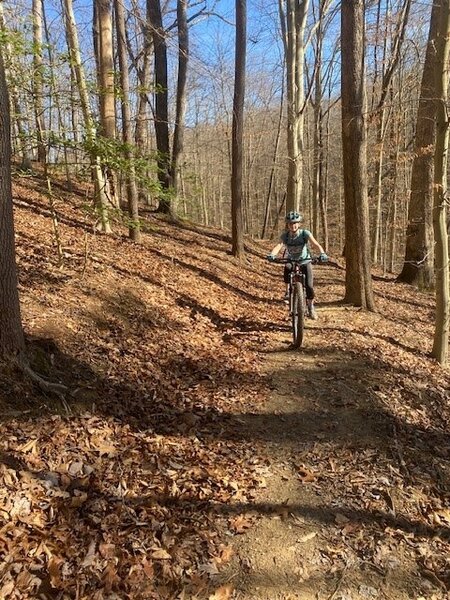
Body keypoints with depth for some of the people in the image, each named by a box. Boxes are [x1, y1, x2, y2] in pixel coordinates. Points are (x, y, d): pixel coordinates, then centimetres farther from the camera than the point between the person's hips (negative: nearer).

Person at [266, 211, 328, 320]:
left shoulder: (305, 233, -20)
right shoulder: (285, 235, -16)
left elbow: (316, 244, -32)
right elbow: (278, 246, -32)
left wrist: (322, 254, -53)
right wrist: (271, 254, -54)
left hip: (305, 261, -2)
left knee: (309, 285, -14)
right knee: (287, 268, -32)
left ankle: (311, 307, 10)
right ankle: (288, 291, -6)